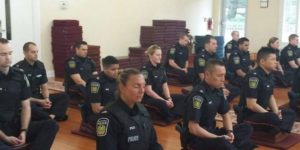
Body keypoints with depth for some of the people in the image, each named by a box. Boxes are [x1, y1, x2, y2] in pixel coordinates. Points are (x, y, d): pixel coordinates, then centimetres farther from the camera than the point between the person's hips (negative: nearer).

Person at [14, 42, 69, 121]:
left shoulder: (40, 65, 5)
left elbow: (44, 87, 10)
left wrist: (46, 99, -12)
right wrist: (39, 102, -20)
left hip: (39, 97, 7)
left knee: (64, 96, -10)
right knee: (30, 107, -42)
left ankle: (51, 116, -32)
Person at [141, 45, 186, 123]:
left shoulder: (161, 68, 8)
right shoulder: (145, 69, -14)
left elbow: (165, 86, 6)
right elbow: (148, 91, -18)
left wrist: (169, 98, -13)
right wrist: (165, 101, -21)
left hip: (160, 95, 8)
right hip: (148, 98, -8)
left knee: (183, 98, -6)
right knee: (163, 104, -38)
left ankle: (173, 115, -25)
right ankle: (170, 119, -12)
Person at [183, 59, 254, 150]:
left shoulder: (218, 90, 3)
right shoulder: (198, 95, -21)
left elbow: (225, 114, 16)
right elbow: (193, 128, -25)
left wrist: (229, 131, -5)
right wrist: (219, 138, -19)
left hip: (212, 132, 9)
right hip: (197, 138, -9)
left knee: (246, 128, -4)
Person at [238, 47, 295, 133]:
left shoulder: (268, 75, 6)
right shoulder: (254, 77, -21)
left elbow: (271, 96, 15)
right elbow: (251, 105, -25)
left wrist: (276, 112, -3)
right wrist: (272, 115, -19)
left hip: (262, 111, 10)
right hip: (249, 115, -10)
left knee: (290, 113, 7)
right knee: (274, 118, -33)